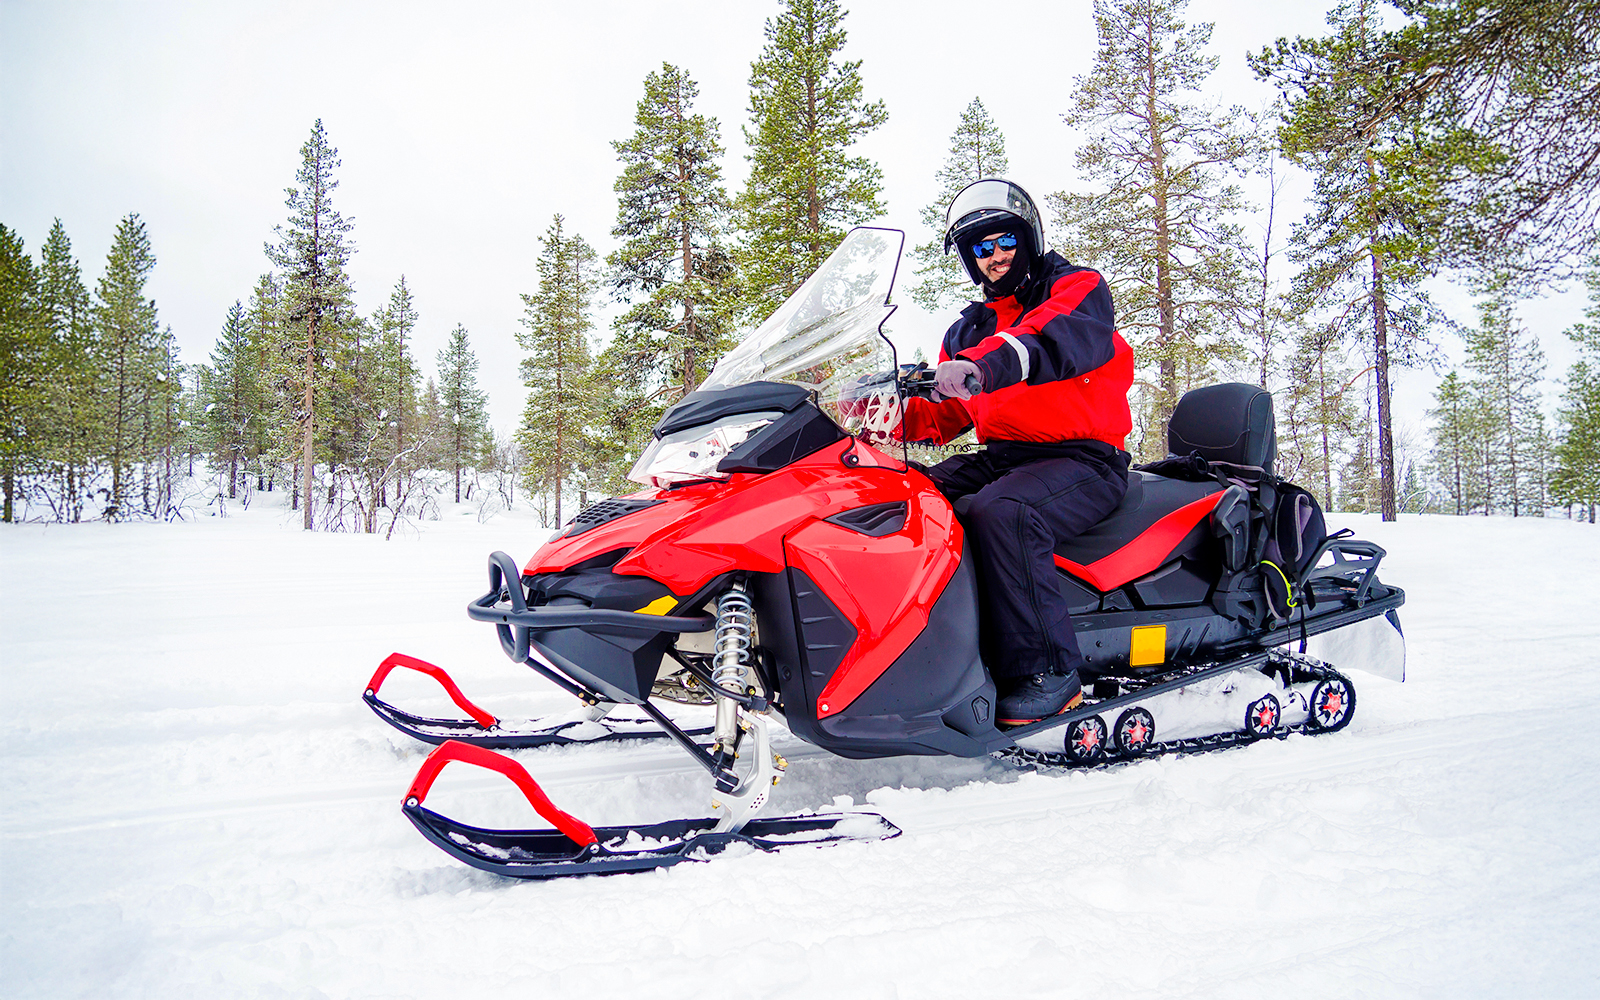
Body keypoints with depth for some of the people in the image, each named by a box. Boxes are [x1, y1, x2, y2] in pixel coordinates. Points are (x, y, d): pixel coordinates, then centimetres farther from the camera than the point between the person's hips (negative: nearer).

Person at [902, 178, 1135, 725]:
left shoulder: (1078, 287, 3)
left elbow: (1071, 336, -22)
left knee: (1000, 511, -36)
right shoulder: (968, 331, 24)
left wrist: (991, 362, -42)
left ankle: (1046, 672, -30)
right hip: (998, 456, 7)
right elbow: (947, 412, 23)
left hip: (1081, 457, -7)